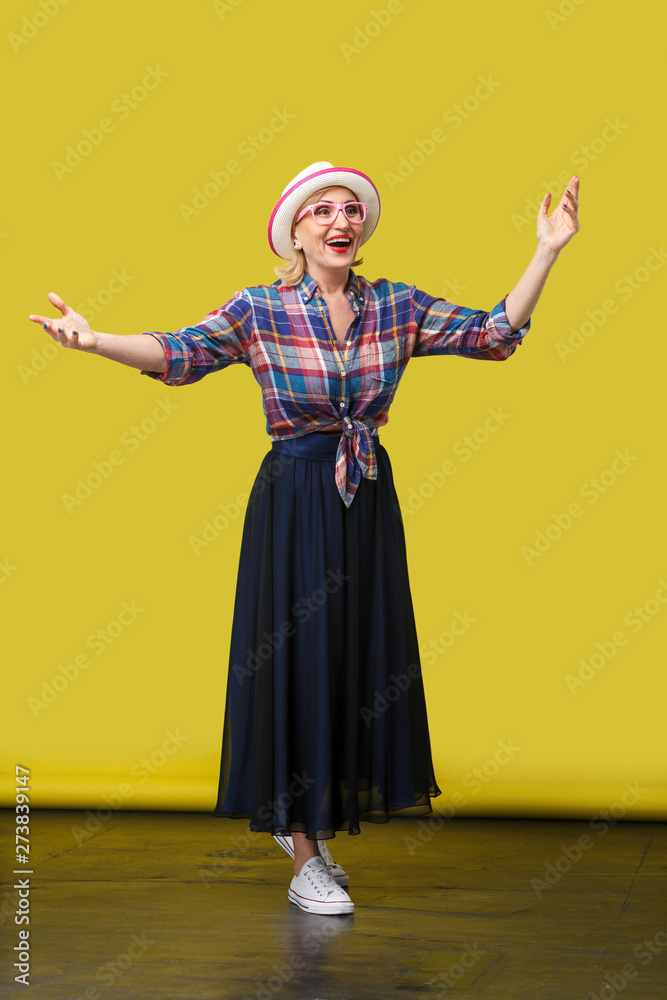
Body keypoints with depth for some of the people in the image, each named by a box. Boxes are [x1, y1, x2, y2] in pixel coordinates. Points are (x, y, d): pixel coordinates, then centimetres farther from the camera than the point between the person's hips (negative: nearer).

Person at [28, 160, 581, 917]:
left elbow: (497, 334, 2)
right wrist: (94, 340, -31)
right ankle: (304, 862, 10)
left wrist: (547, 252, -5)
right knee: (295, 660, -1)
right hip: (293, 500, -4)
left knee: (363, 660, 9)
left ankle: (307, 820, 31)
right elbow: (179, 355, -15)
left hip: (368, 500, 4)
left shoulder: (397, 307, 3)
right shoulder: (259, 310, -5)